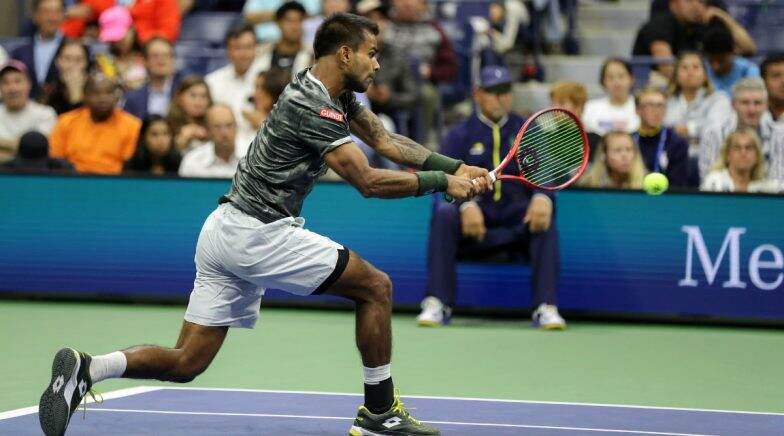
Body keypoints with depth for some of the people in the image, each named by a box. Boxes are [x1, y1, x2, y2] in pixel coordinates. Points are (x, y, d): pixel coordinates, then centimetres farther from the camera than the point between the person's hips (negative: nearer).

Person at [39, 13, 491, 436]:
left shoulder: (334, 94, 14)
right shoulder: (313, 108, -16)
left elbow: (385, 139, 17)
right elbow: (369, 182, -18)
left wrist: (455, 167, 8)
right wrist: (443, 182, -11)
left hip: (224, 233, 10)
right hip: (257, 234, -10)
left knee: (187, 362, 6)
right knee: (376, 286, 0)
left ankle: (86, 367, -8)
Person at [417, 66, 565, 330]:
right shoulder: (460, 135, 9)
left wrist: (542, 197, -26)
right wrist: (467, 204, -29)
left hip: (517, 217, 0)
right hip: (474, 216, 0)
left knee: (544, 216, -31)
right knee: (443, 213, -31)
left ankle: (546, 307, -34)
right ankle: (437, 305, -31)